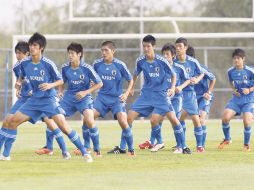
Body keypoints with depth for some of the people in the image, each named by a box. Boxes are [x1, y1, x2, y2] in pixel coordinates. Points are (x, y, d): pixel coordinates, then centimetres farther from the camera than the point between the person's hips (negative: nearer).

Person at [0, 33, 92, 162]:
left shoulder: (48, 64, -15)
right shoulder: (24, 63, -2)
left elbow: (60, 81, -5)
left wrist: (51, 85, -24)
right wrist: (19, 82, -3)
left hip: (49, 99, -5)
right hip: (34, 100, 5)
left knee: (63, 125, -20)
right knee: (12, 121, -1)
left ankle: (85, 153, -11)